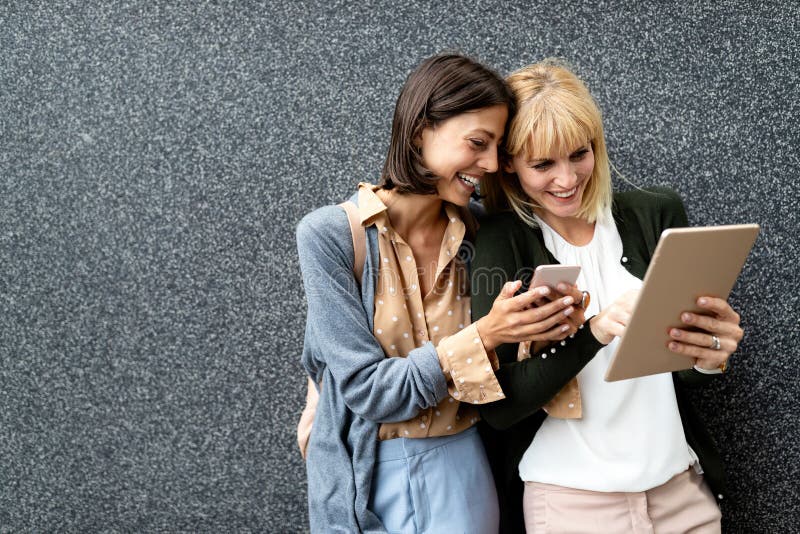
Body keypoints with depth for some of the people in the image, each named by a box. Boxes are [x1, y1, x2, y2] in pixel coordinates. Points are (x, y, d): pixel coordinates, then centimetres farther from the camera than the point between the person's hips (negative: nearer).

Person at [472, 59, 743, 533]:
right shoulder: (500, 242, -10)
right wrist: (594, 331, -28)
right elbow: (496, 405, -14)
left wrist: (710, 357, -18)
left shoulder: (657, 215, -2)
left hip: (680, 485, 3)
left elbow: (684, 371, 5)